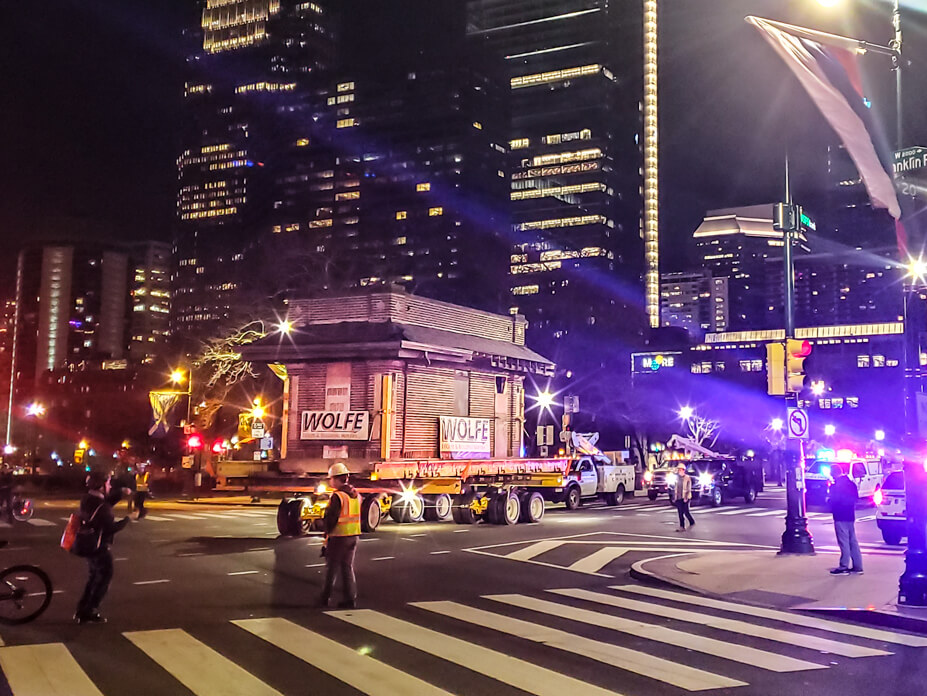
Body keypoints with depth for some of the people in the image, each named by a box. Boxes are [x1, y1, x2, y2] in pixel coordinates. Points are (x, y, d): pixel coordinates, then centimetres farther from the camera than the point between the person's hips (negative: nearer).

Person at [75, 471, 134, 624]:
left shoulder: (87, 500, 3)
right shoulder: (101, 507, -26)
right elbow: (111, 528, -28)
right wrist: (128, 519, -17)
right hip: (100, 548, -9)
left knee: (94, 577, 22)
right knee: (104, 578, 5)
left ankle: (81, 611, 26)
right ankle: (90, 613, 8)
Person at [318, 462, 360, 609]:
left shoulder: (337, 496, -17)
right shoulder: (355, 495, 9)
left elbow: (330, 518, -18)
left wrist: (327, 531, -1)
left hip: (339, 536, -7)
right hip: (353, 536, 7)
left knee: (332, 568, 4)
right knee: (348, 567, 12)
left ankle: (325, 598, 12)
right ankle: (350, 599, 9)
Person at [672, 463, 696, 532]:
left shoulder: (687, 478, -5)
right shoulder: (677, 478, 12)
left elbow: (688, 489, -9)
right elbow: (675, 488, 16)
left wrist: (686, 498, -17)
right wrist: (674, 498, 11)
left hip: (685, 498, -5)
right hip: (678, 498, 5)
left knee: (686, 512, -5)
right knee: (680, 513, 3)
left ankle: (692, 523, 18)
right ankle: (682, 527, 7)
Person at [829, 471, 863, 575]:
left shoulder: (838, 485, -17)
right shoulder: (850, 483, 12)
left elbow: (835, 499, -18)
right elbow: (855, 497, 18)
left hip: (841, 517, -9)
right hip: (850, 516, 9)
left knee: (843, 542, -6)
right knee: (852, 541, 13)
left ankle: (844, 567, -3)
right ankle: (857, 566, 16)